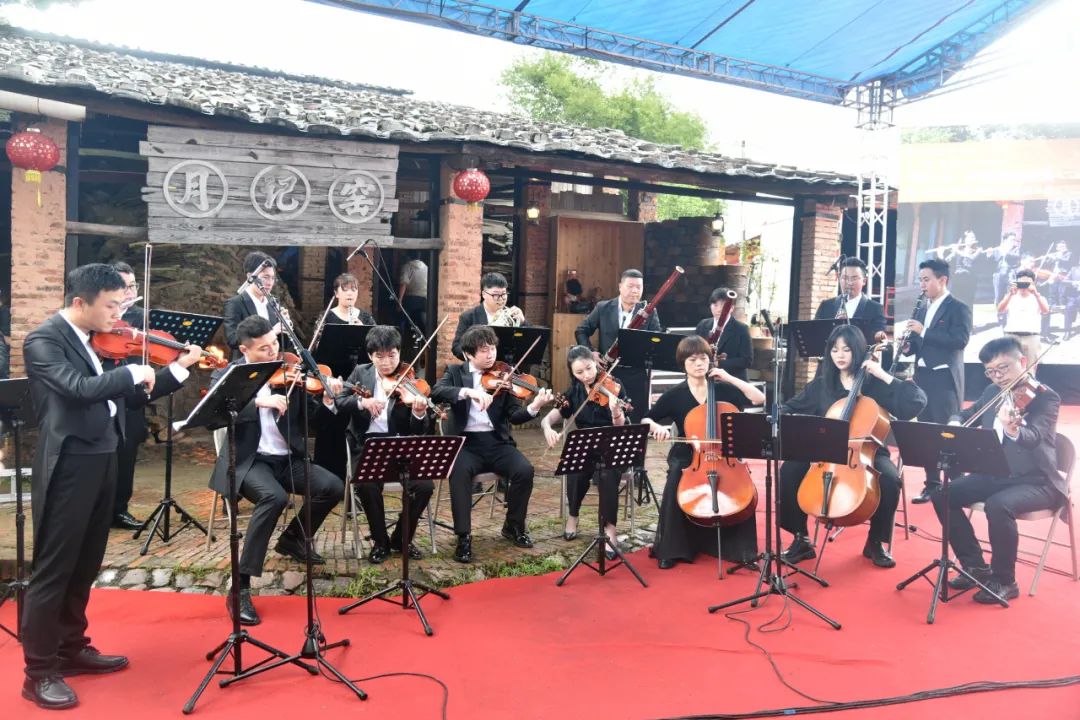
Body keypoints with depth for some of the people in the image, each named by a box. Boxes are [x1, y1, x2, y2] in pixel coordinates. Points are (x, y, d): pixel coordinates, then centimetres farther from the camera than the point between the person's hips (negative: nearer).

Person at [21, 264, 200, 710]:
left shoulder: (100, 340, 11)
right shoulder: (43, 340, -12)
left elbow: (127, 395, 16)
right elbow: (81, 388, -28)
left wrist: (179, 368, 8)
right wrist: (134, 372, -15)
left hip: (102, 462, 8)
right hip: (68, 467, -8)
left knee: (84, 566, 17)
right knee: (53, 570, 1)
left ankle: (72, 649, 32)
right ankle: (39, 672, 13)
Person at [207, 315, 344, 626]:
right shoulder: (226, 375, -2)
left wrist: (327, 399, -19)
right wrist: (258, 401, -32)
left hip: (287, 459, 4)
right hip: (248, 460, -4)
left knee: (333, 487, -18)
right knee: (274, 497, -34)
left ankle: (292, 539, 13)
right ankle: (240, 586, -24)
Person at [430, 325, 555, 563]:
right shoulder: (455, 372, 7)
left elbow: (515, 416, -1)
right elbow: (436, 392, -14)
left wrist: (533, 407, -23)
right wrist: (467, 391, -31)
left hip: (496, 441, 2)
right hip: (465, 441, -2)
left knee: (524, 470, -23)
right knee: (460, 471, -33)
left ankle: (514, 526, 3)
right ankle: (463, 536, -20)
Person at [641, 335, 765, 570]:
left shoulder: (722, 390, 2)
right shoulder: (675, 395, -2)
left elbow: (760, 399, -6)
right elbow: (646, 420, 2)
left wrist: (730, 378, -11)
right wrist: (657, 427, -22)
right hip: (685, 457, -1)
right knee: (674, 486, -30)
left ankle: (740, 546, -4)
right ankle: (670, 549, -12)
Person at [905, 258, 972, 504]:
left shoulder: (958, 308, -5)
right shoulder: (922, 310, 16)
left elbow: (960, 340, -19)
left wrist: (923, 331, -20)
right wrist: (909, 346, -2)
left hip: (945, 379, -7)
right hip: (923, 377, 7)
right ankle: (932, 484, 16)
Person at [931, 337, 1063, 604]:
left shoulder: (1045, 397, -14)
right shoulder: (992, 393, 7)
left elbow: (1033, 437, -32)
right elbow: (964, 415, 16)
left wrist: (1014, 431, -56)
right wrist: (955, 424, -9)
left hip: (1037, 481, -7)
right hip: (996, 475, 7)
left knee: (998, 505, -35)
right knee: (943, 494, -9)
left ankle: (1004, 581, -14)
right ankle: (976, 566, 5)